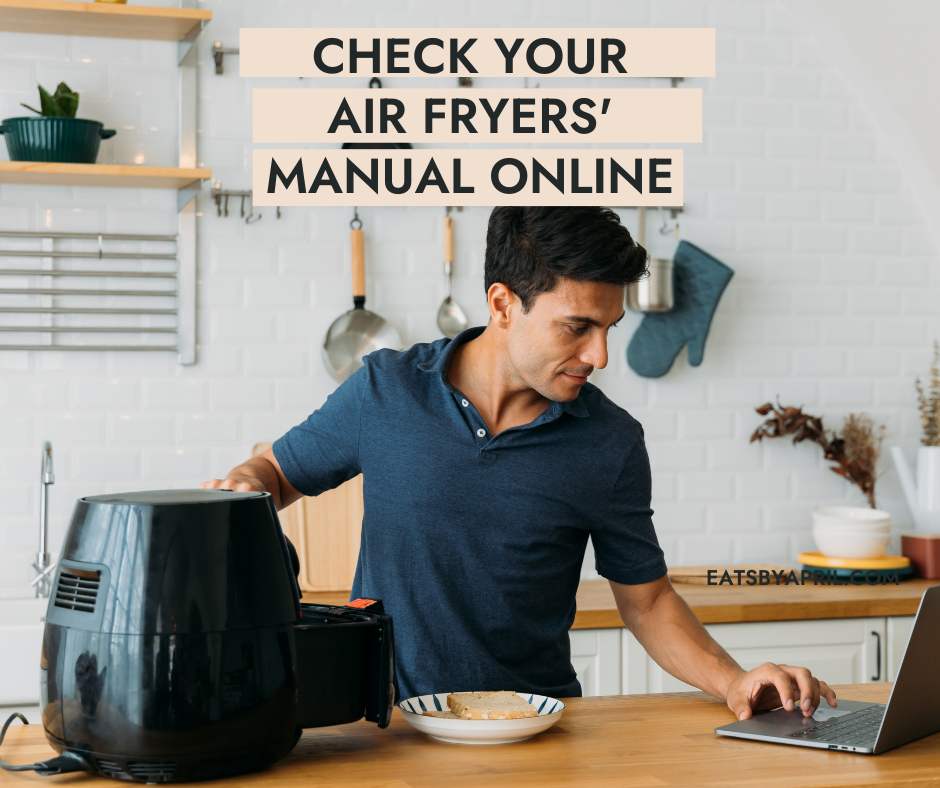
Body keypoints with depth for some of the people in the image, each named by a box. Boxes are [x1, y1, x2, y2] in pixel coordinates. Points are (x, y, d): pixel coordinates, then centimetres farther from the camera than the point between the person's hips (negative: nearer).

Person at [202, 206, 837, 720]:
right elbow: (279, 471, 14)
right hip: (387, 718, -1)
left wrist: (733, 681, -7)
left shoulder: (612, 442, -1)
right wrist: (246, 484, -9)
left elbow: (646, 600, 8)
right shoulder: (386, 389, -2)